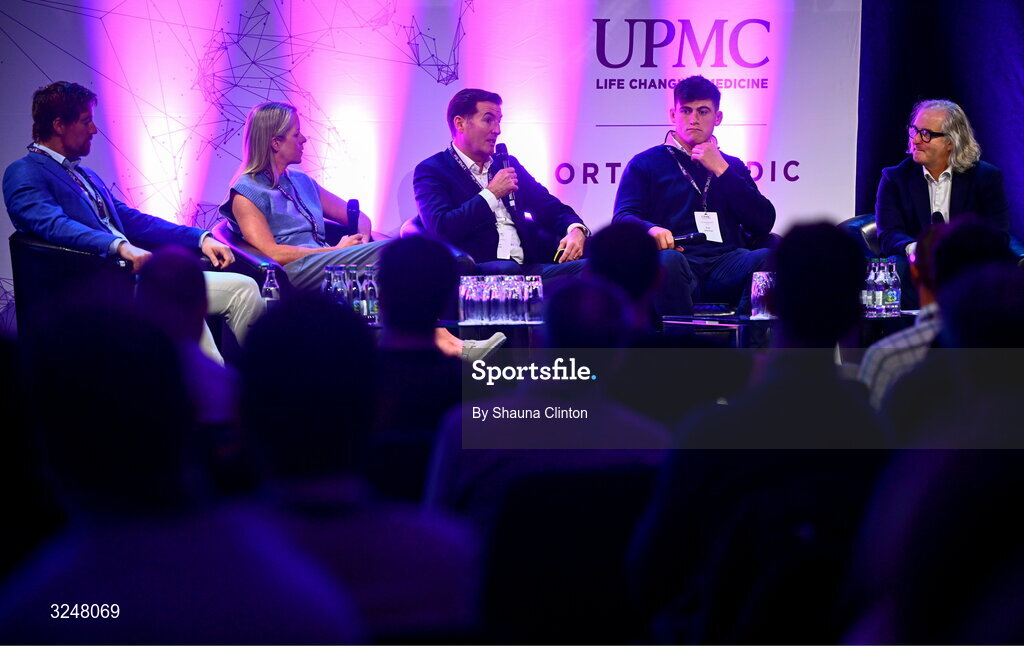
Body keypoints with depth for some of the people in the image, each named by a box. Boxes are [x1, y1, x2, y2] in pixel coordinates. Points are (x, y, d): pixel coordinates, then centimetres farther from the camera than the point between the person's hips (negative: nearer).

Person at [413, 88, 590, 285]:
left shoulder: (508, 164, 24)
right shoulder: (431, 170, 5)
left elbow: (552, 208, 23)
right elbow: (441, 229, -11)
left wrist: (576, 230, -1)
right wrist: (491, 194, -4)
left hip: (529, 265, 6)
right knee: (506, 269, -42)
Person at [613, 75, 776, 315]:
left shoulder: (732, 166, 28)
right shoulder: (646, 163, 20)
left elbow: (764, 223, 13)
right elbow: (622, 217, 6)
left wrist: (720, 170, 8)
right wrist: (651, 230, -19)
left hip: (726, 263, 2)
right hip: (679, 262, -2)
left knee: (770, 256, -31)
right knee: (667, 260, -39)